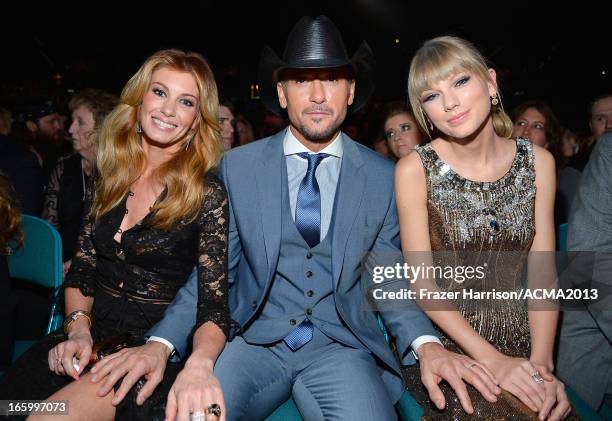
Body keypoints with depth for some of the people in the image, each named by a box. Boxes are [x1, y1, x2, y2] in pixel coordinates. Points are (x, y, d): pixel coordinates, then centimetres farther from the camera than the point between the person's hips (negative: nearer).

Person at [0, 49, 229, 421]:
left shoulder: (207, 194, -9)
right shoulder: (109, 179, 7)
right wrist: (78, 329, -6)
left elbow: (213, 305, -12)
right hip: (92, 340, 5)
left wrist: (200, 363, -31)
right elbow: (82, 269, 11)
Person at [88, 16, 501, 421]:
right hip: (254, 340, 0)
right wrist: (160, 343, -13)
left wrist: (426, 343, -14)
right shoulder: (237, 166, 0)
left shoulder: (385, 177, 0)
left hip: (342, 345, 1)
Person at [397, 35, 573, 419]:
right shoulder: (415, 170, -9)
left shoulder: (538, 162, 0)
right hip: (445, 346, -3)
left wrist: (541, 361, -13)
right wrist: (492, 360, -17)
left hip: (522, 347, 3)